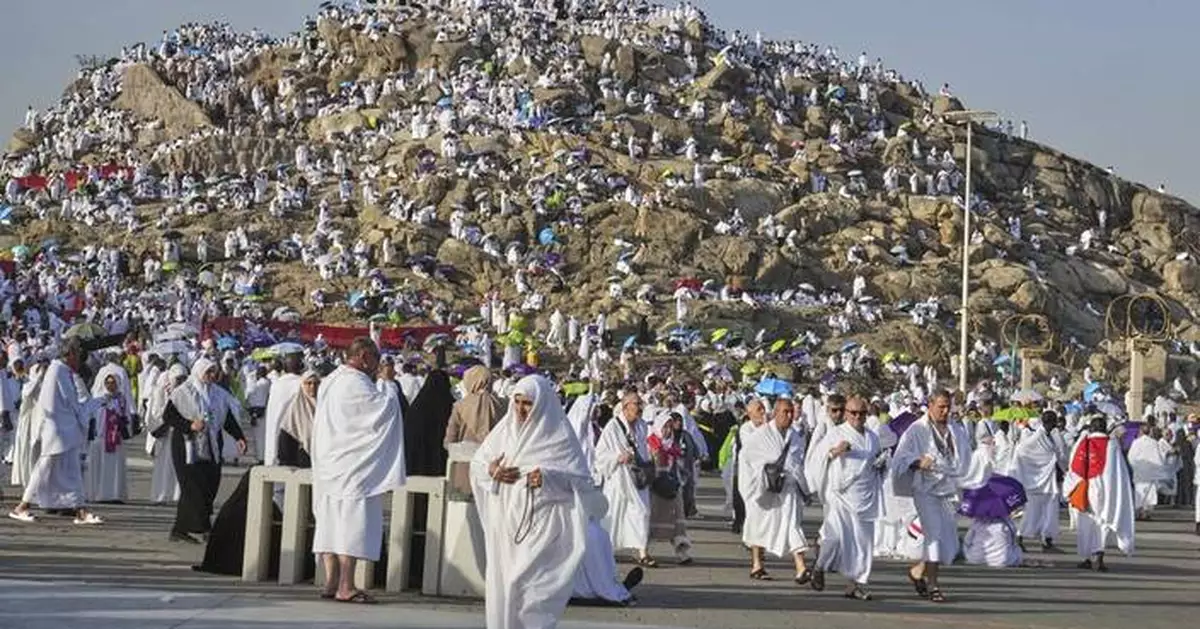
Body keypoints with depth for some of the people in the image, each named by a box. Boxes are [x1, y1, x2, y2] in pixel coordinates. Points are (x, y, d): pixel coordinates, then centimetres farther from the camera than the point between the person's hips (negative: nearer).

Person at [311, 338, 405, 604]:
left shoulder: (330, 382, 15)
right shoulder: (356, 383, -15)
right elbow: (387, 408, -17)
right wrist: (391, 396, 3)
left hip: (327, 466, 9)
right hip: (352, 467, -9)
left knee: (331, 523, 9)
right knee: (352, 523, -7)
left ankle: (331, 582, 10)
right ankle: (345, 587, -9)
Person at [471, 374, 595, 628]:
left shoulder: (560, 438, -5)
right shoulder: (505, 430, 7)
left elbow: (583, 481, -7)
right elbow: (476, 464, 15)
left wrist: (549, 478, -21)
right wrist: (491, 471, -6)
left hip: (540, 527, -5)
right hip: (505, 525, 5)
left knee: (529, 586, -12)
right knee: (501, 584, 6)